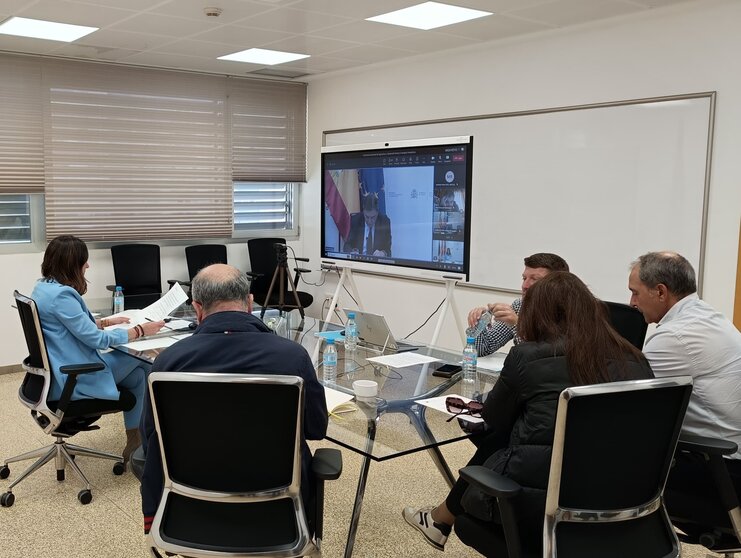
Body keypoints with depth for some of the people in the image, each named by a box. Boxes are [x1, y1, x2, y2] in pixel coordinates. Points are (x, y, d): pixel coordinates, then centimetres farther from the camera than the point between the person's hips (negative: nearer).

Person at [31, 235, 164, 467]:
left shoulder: (43, 287, 8)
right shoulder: (61, 295, -24)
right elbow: (96, 339, -21)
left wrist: (107, 321, 20)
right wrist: (140, 331, -13)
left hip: (58, 372, 10)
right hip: (74, 380, -10)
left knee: (137, 374, 11)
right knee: (140, 359, 3)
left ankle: (134, 443, 14)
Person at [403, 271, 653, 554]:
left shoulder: (527, 356, -7)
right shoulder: (635, 359, 5)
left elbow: (495, 422, 8)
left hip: (543, 495, -5)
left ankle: (442, 519, 48)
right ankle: (446, 516, 43)